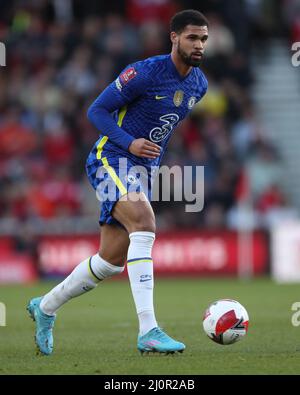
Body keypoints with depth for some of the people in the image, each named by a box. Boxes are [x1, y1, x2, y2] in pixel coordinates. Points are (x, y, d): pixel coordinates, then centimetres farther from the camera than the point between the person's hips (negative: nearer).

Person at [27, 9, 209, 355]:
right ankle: (148, 331, -35)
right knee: (144, 225, -30)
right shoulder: (146, 72, -17)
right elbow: (97, 110, -13)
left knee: (112, 261, 8)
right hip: (110, 160, -8)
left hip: (143, 170, 8)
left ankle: (45, 308, 30)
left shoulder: (198, 84, 6)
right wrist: (129, 143, -25)